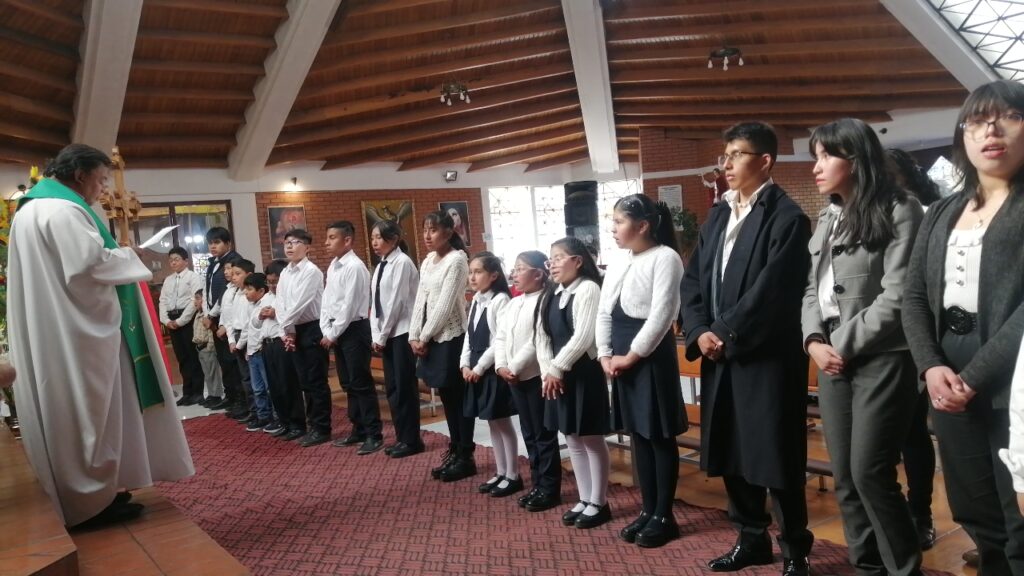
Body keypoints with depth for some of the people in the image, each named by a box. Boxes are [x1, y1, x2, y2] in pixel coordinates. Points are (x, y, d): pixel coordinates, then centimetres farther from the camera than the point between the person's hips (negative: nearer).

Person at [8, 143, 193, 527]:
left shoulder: (32, 210, 17)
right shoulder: (63, 211, -16)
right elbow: (91, 263, -24)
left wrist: (116, 258, 13)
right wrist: (128, 257, -6)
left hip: (54, 333, 10)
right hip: (77, 333, -10)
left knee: (74, 411, 14)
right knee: (87, 411, -2)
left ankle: (85, 494, 22)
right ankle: (91, 500, 6)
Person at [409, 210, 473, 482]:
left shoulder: (457, 259, -12)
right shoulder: (427, 261, 12)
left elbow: (445, 304, -16)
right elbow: (421, 300, 12)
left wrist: (424, 337, -11)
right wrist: (414, 335, 2)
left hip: (452, 337, -8)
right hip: (432, 338, 8)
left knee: (459, 397, 1)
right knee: (446, 397, 13)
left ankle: (466, 457, 11)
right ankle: (454, 452, 22)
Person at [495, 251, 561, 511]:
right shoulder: (513, 304, 13)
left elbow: (537, 342, -20)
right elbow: (500, 337, 11)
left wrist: (514, 367, -17)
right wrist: (501, 366, -3)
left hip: (536, 376, -8)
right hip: (514, 378, 8)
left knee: (544, 434, 1)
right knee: (529, 434, 14)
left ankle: (549, 489, 11)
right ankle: (537, 485, 24)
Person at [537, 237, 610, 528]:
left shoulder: (587, 289, -12)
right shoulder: (551, 295, 11)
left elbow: (583, 337, -19)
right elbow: (542, 335, 8)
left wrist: (557, 368, -15)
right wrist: (546, 370, -5)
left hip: (584, 373, -8)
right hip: (558, 376, 8)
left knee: (592, 439, 3)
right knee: (573, 440, 14)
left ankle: (598, 503, 15)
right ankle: (584, 500, 25)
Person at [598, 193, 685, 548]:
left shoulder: (665, 257, -10)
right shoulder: (618, 265, 13)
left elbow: (661, 314, -17)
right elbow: (605, 312, 14)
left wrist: (632, 355, -14)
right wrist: (605, 355, 2)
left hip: (651, 355, -8)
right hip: (622, 357, 8)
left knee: (660, 436, 2)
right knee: (638, 434, 13)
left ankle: (664, 516, 13)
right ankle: (648, 510, 24)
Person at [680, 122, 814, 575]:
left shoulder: (787, 217, -9)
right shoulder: (717, 215, 14)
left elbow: (770, 292, -18)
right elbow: (692, 280, 10)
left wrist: (724, 335, -15)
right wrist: (700, 332, -5)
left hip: (766, 359, -7)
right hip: (719, 357, 7)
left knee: (774, 459, 3)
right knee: (731, 455, 15)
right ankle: (751, 539, 33)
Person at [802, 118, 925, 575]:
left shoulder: (899, 210, -7)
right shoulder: (827, 219, 15)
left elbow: (897, 295, -14)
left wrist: (843, 345, -12)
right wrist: (815, 341, -5)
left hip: (880, 359, -7)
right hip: (833, 360, 7)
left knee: (870, 472, -4)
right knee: (844, 475, 9)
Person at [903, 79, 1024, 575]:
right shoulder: (941, 213, 15)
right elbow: (914, 296, 10)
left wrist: (975, 376, -16)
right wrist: (931, 367, -5)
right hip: (950, 381, 5)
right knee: (976, 516, 13)